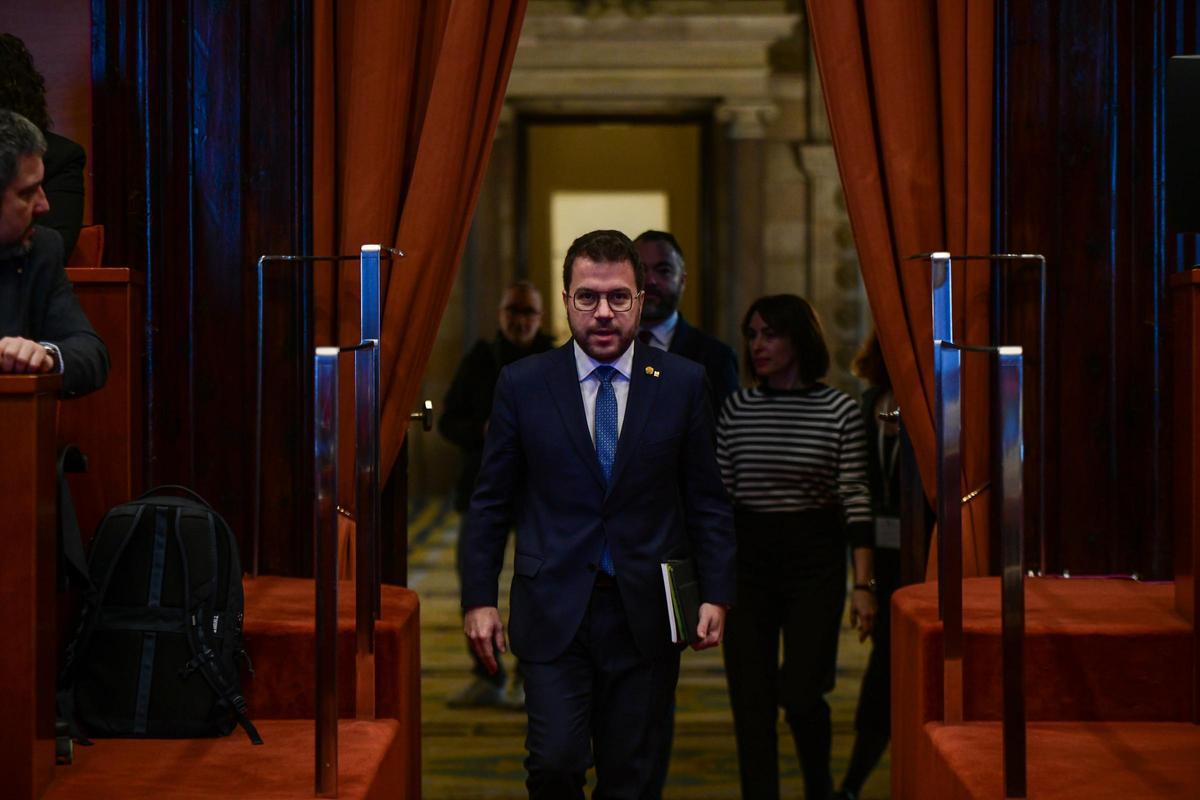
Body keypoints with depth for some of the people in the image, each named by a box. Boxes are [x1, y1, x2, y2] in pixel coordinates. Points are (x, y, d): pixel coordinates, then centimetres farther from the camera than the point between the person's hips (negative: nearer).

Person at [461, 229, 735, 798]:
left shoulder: (683, 383, 3)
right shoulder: (522, 384, 2)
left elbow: (708, 501, 7)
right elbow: (490, 501, 5)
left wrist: (716, 594, -1)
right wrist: (479, 598, -1)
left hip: (645, 614, 1)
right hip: (553, 612, -1)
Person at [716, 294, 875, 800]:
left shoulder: (839, 411, -4)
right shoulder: (737, 408, 4)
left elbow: (855, 499, -4)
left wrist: (863, 585, -8)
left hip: (815, 559, -3)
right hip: (749, 560, 3)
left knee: (800, 694, -8)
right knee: (751, 702, 0)